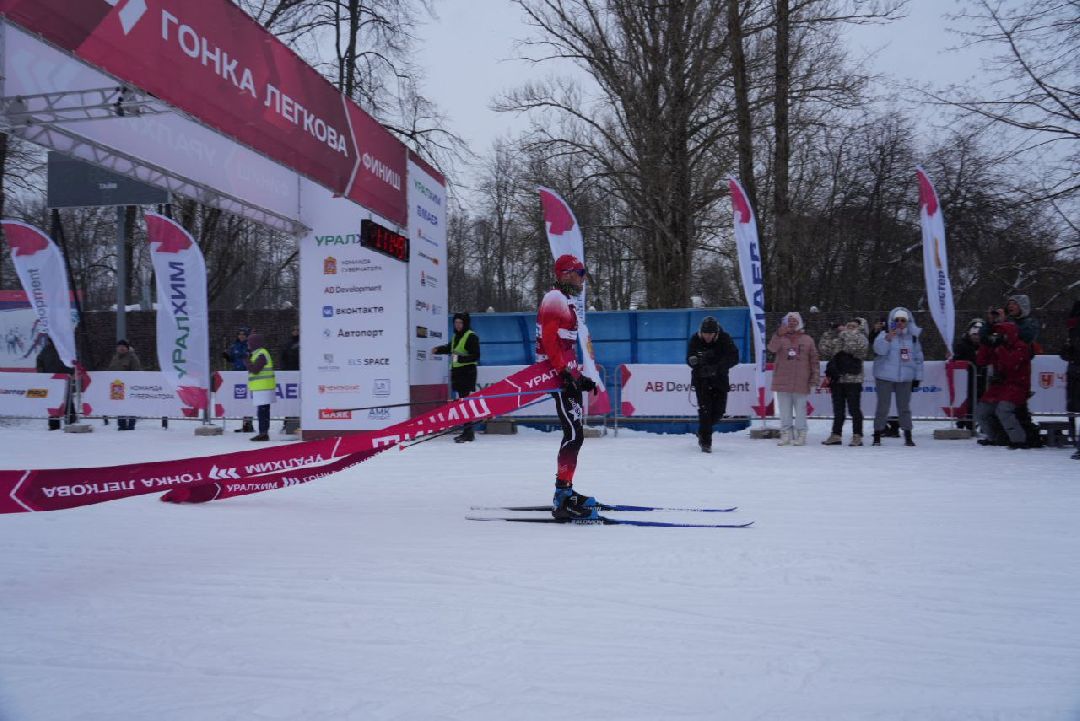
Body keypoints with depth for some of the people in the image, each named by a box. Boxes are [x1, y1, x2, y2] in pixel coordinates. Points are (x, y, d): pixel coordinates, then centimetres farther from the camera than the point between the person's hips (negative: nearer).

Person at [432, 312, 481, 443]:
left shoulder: (471, 336, -10)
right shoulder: (456, 336, 17)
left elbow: (476, 356, -15)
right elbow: (450, 348, 36)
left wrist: (460, 358, -24)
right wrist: (438, 349, 19)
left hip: (468, 373, -9)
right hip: (457, 372, 9)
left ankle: (468, 433, -11)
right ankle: (466, 432, 16)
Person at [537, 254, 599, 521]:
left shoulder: (567, 302, 23)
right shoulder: (555, 299, -9)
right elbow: (549, 341, -19)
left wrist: (579, 376, 23)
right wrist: (565, 374, -25)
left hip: (568, 375, 11)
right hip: (559, 376, -11)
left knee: (575, 433, 12)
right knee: (574, 434, -16)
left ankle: (566, 492, 20)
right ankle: (562, 499, -17)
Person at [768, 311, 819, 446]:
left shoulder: (807, 340, 5)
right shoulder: (780, 338, 5)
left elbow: (814, 361, 5)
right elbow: (772, 348, -17)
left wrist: (814, 378, -1)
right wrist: (779, 334, -30)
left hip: (801, 383, -1)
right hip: (783, 382, 1)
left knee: (800, 411, 3)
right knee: (785, 411, 8)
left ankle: (800, 435, 9)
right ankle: (786, 434, 15)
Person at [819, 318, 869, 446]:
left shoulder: (861, 338, 0)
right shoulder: (837, 339, 17)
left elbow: (853, 346, -22)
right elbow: (823, 349, 9)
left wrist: (845, 332, -9)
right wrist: (831, 333, 2)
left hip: (852, 379, -5)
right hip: (836, 379, 6)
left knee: (854, 409, -2)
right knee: (838, 410, 11)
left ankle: (857, 436, 4)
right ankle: (836, 435, 18)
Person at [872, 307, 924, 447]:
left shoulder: (913, 337, 7)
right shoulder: (885, 335, -3)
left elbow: (918, 358, 12)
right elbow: (879, 349, -22)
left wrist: (917, 377, 9)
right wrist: (888, 338, -38)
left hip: (905, 379, 3)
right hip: (885, 377, -3)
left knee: (904, 406, 8)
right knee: (883, 406, 0)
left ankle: (908, 436, 15)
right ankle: (877, 434, 9)